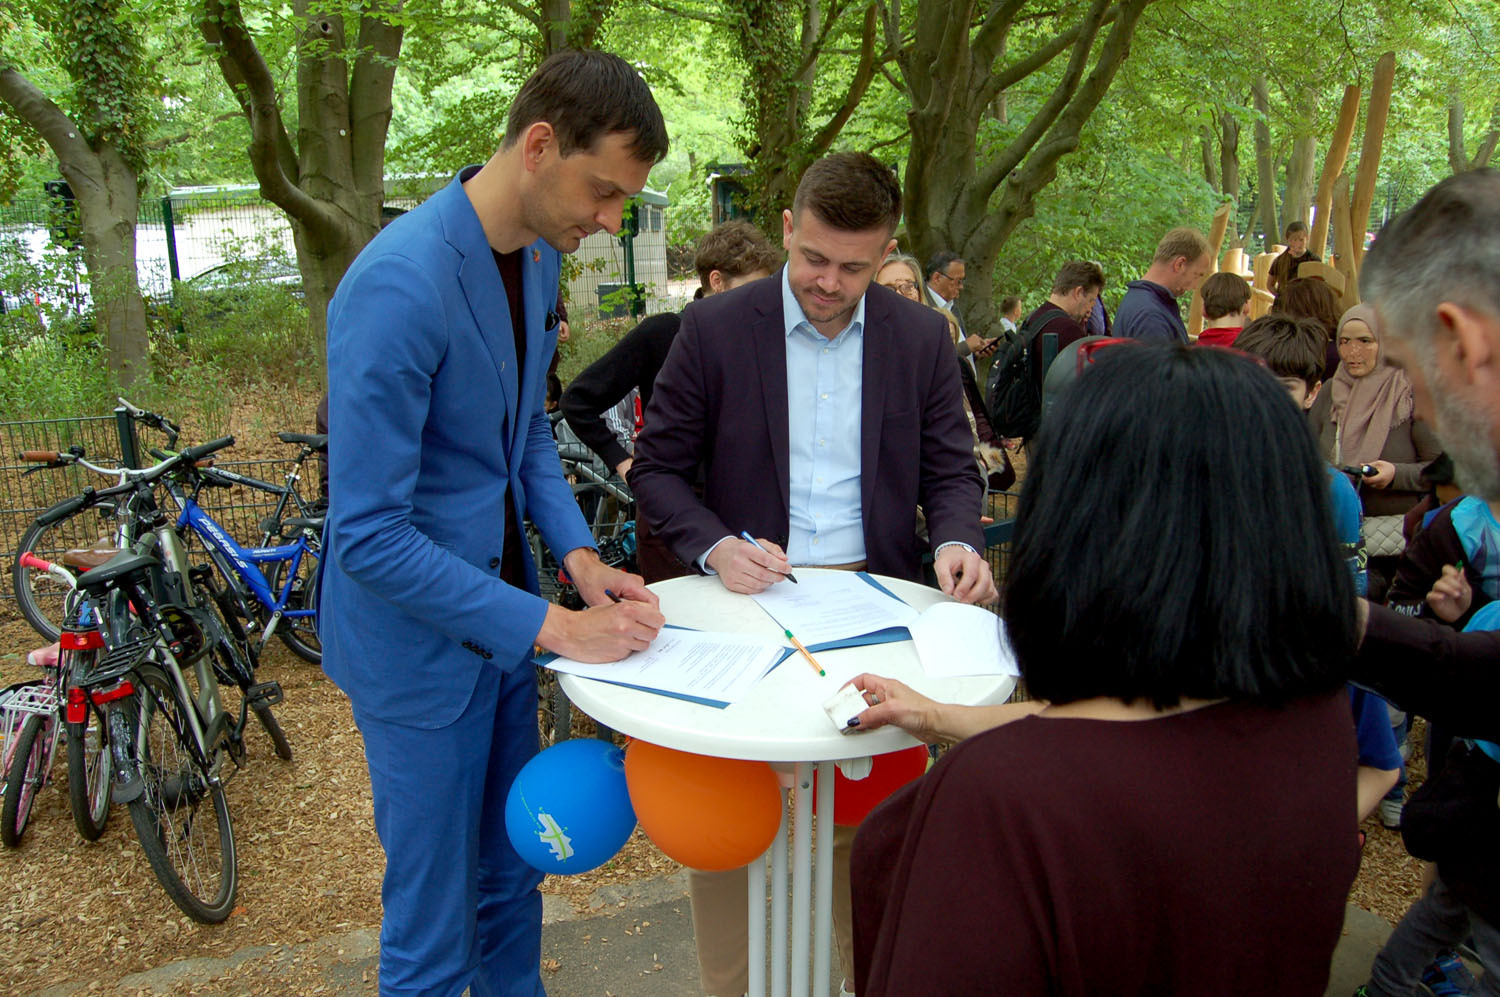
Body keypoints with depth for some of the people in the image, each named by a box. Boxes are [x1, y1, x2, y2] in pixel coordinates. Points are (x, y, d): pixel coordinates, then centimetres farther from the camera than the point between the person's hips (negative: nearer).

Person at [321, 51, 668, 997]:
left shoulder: (540, 256, 1)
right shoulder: (401, 285, -27)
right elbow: (368, 537, -26)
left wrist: (580, 555, -3)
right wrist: (551, 626, -23)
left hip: (499, 614, 8)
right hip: (419, 637, -7)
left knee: (512, 880, 24)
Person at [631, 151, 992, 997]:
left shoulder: (923, 337, 3)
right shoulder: (714, 329, -4)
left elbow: (952, 469, 8)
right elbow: (659, 468, -1)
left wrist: (957, 541, -14)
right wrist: (716, 546, -19)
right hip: (750, 598, -1)